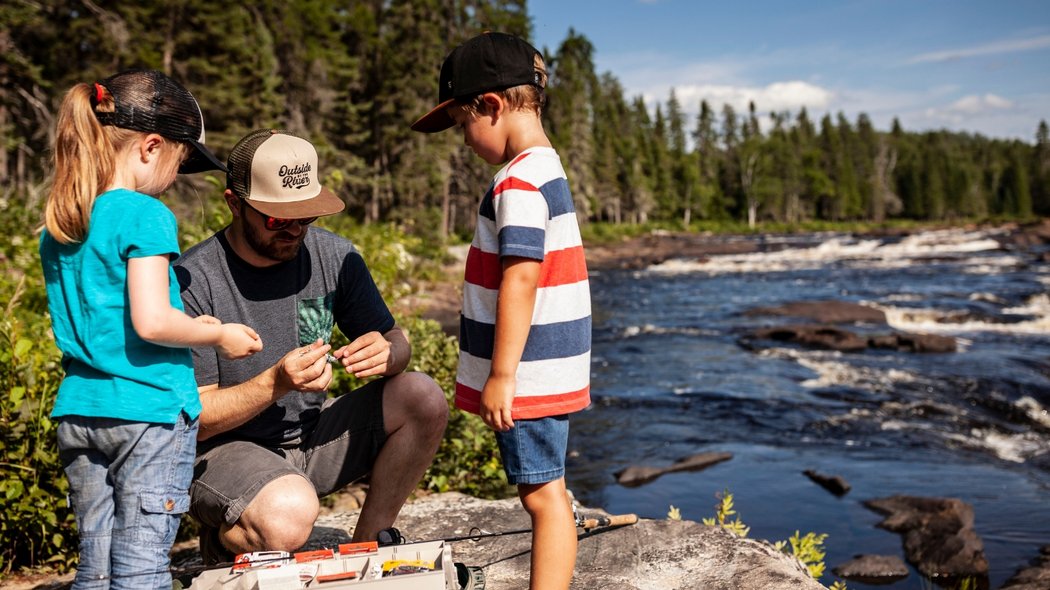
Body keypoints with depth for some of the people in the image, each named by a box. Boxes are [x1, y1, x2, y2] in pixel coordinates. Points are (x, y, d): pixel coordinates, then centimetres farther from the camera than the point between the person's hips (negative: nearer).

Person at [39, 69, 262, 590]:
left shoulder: (56, 226, 11)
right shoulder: (144, 215, -13)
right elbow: (150, 322, -21)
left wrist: (188, 325, 16)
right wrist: (219, 336, -5)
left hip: (79, 411, 7)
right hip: (147, 411, -7)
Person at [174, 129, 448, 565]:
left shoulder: (334, 256, -4)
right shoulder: (193, 281, -18)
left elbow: (395, 340, 4)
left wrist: (386, 352, -21)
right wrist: (276, 383, -32)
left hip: (312, 435, 6)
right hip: (223, 449, -5)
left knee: (424, 400, -15)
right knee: (291, 513, -36)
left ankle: (367, 542, 0)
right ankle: (223, 541, 1)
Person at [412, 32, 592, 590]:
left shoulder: (519, 182, -17)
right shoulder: (545, 169, 14)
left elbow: (521, 278, -22)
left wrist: (501, 374, -19)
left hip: (528, 375, -10)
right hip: (542, 370, 10)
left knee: (543, 493, -3)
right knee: (541, 491, 16)